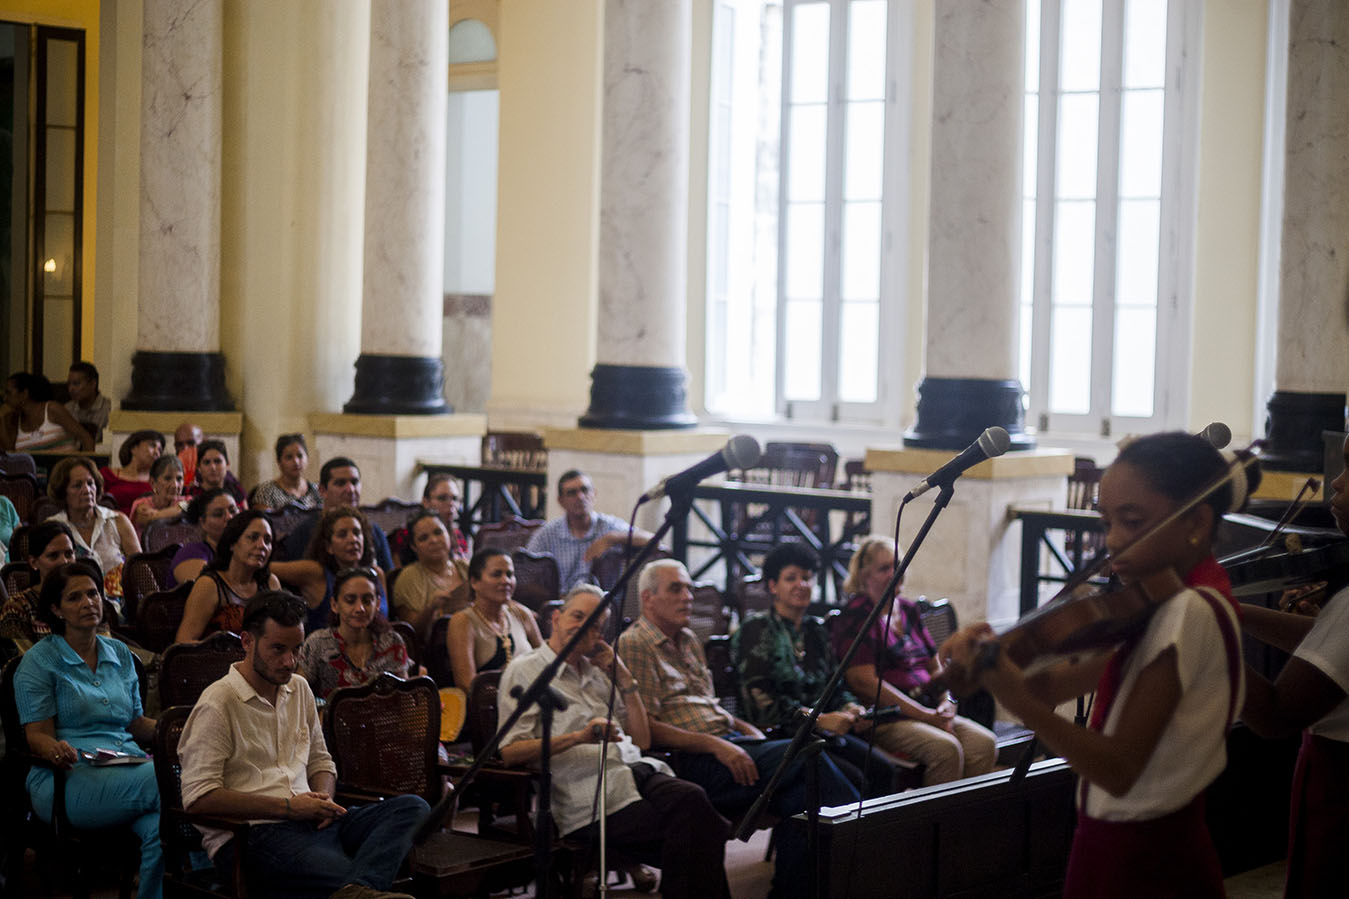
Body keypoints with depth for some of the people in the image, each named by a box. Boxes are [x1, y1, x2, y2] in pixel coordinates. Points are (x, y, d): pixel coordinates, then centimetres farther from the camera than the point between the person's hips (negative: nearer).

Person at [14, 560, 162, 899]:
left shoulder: (120, 654, 22)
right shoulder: (39, 661, 6)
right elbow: (37, 736, -1)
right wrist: (56, 749, -25)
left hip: (128, 767, 5)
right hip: (66, 780, -5)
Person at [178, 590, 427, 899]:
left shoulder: (299, 688, 21)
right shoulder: (217, 705, -4)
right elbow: (198, 798, -12)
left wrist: (322, 799, 4)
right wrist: (287, 807, -12)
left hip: (310, 820, 9)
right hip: (250, 835, -8)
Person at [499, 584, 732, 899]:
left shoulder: (595, 672, 28)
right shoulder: (525, 671, 8)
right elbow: (510, 752, -5)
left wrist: (623, 677, 15)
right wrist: (578, 738, -17)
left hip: (636, 771, 6)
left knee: (692, 799, -30)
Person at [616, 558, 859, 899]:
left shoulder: (688, 641, 25)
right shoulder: (634, 645, -3)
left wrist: (743, 728, 10)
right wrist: (715, 745, -19)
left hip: (726, 741, 8)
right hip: (693, 762, -8)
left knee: (797, 795, -22)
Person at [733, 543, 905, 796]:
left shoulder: (816, 630, 18)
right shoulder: (756, 630, -4)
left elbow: (835, 685, 19)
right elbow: (761, 698, -14)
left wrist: (851, 708, -5)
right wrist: (819, 720, -20)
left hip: (822, 735, 7)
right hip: (777, 736, -7)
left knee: (883, 768, -17)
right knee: (855, 780, -26)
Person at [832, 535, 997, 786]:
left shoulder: (908, 610, 20)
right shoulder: (855, 616, -4)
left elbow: (935, 667, 24)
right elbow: (865, 682, -13)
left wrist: (946, 703, 2)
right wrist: (925, 715, -13)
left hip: (929, 711, 7)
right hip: (883, 718, -7)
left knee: (984, 743, -18)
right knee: (945, 748, -31)